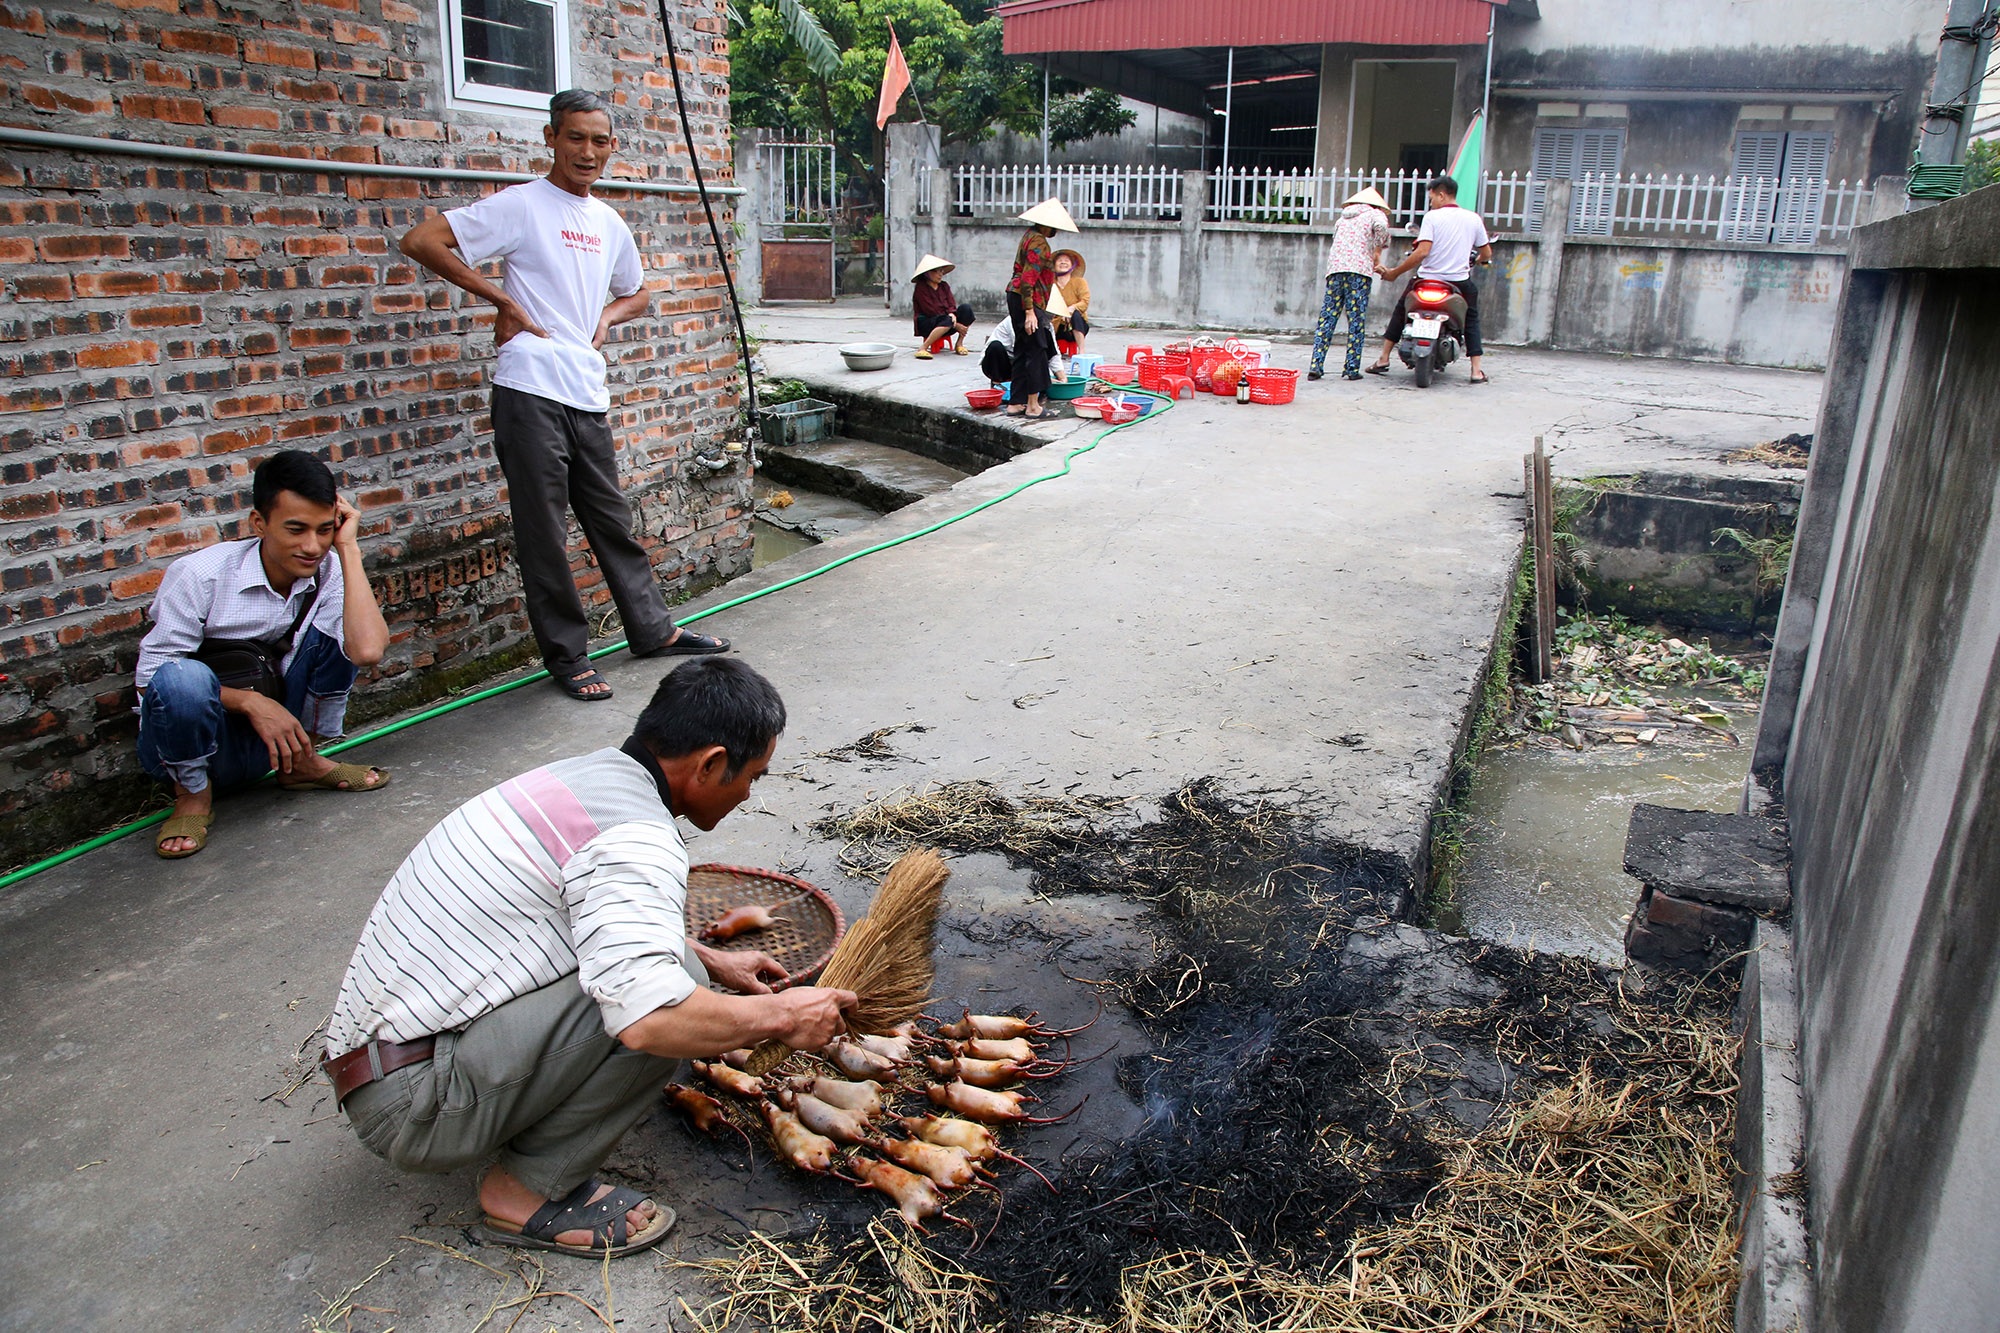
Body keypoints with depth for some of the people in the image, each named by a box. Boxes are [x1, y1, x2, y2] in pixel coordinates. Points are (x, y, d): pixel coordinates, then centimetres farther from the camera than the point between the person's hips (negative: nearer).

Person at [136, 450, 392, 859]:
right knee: (183, 677, -36)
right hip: (189, 740, -2)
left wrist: (348, 548, -26)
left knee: (334, 628, -17)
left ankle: (304, 762, 0)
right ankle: (193, 795, -6)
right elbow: (151, 674, -14)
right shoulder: (200, 575, -18)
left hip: (276, 731, 3)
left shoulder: (329, 573, -11)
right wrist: (250, 702, -26)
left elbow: (367, 651, -31)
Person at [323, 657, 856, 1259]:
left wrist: (710, 961, 25)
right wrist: (778, 1015, -20)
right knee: (668, 1001, -22)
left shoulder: (585, 774, 7)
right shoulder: (637, 837, -23)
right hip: (409, 1105, -9)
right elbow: (649, 1020, -37)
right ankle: (529, 1192, -4)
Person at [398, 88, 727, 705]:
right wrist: (503, 301, -11)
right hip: (530, 393, -6)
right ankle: (566, 655, 12)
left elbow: (637, 293, 33)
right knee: (544, 533, 1)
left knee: (612, 520, 16)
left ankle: (652, 629, 28)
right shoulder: (520, 205, -4)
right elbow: (420, 241, -11)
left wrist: (607, 317, 11)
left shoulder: (609, 223, 15)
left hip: (588, 396, 6)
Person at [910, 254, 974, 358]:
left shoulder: (944, 286, 13)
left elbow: (951, 305, 4)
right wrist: (956, 325, -19)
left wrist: (952, 314, -24)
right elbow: (931, 311, -14)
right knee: (947, 321, -38)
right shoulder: (921, 288, -7)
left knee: (966, 309, -16)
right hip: (926, 325, -6)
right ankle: (922, 349, -35)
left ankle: (959, 344, -12)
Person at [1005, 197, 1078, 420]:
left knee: (1023, 351, 12)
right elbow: (1028, 279, -22)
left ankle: (1016, 403, 15)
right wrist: (1029, 312, -24)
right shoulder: (1039, 243, -15)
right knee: (1036, 350, -4)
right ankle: (1033, 405, -1)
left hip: (1016, 296, 10)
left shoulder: (1031, 236, 16)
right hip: (1027, 301, -10)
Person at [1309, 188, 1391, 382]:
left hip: (1334, 268, 4)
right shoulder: (1374, 214, 12)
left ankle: (1316, 366, -7)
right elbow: (1381, 226, -10)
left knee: (1327, 318, 2)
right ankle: (1351, 369, -3)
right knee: (1356, 320, -2)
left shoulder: (1343, 217, 28)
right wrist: (1378, 253, 3)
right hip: (1359, 270, -4)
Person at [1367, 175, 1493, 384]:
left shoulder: (1432, 217, -6)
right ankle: (1476, 370, 7)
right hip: (1460, 282, 2)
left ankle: (1383, 359, 17)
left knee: (1400, 311, 20)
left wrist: (1394, 273, -12)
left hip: (1428, 279, -2)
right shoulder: (1473, 219, 5)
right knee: (1471, 319, 21)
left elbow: (1422, 252, -18)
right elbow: (1487, 254, 11)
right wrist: (1475, 260, 34)